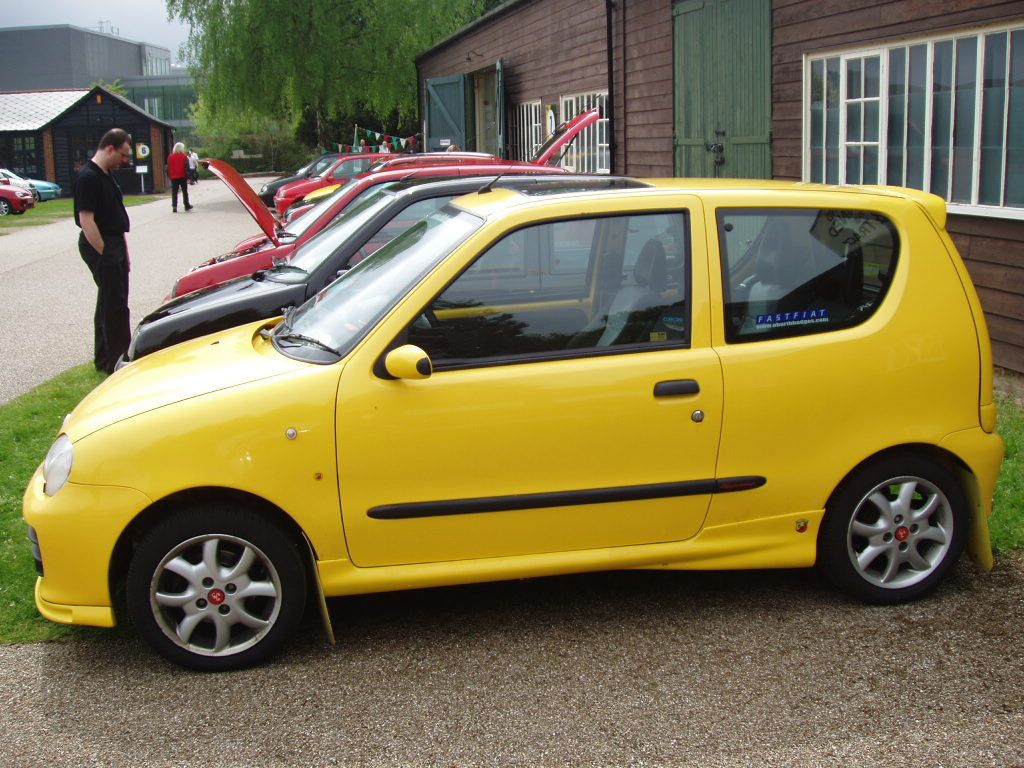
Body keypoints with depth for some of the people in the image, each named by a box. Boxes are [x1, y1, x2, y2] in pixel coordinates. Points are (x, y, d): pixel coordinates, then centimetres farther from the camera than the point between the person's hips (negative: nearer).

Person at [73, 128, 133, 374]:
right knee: (115, 306, -8)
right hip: (99, 246, -10)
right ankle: (117, 362, -4)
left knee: (109, 303, 15)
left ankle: (104, 359, 25)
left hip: (114, 246, 10)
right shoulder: (88, 177, -17)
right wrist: (105, 253, -19)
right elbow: (86, 220, -21)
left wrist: (123, 251, 19)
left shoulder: (107, 175, 14)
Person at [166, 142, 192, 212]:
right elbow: (186, 168, -7)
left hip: (173, 177, 1)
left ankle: (174, 206, -7)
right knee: (184, 192, 11)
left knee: (174, 192, 1)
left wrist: (169, 175, 12)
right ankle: (187, 206, 17)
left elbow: (168, 168, 5)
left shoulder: (170, 157, 1)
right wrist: (187, 177, -5)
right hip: (182, 177, -1)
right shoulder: (184, 157, -6)